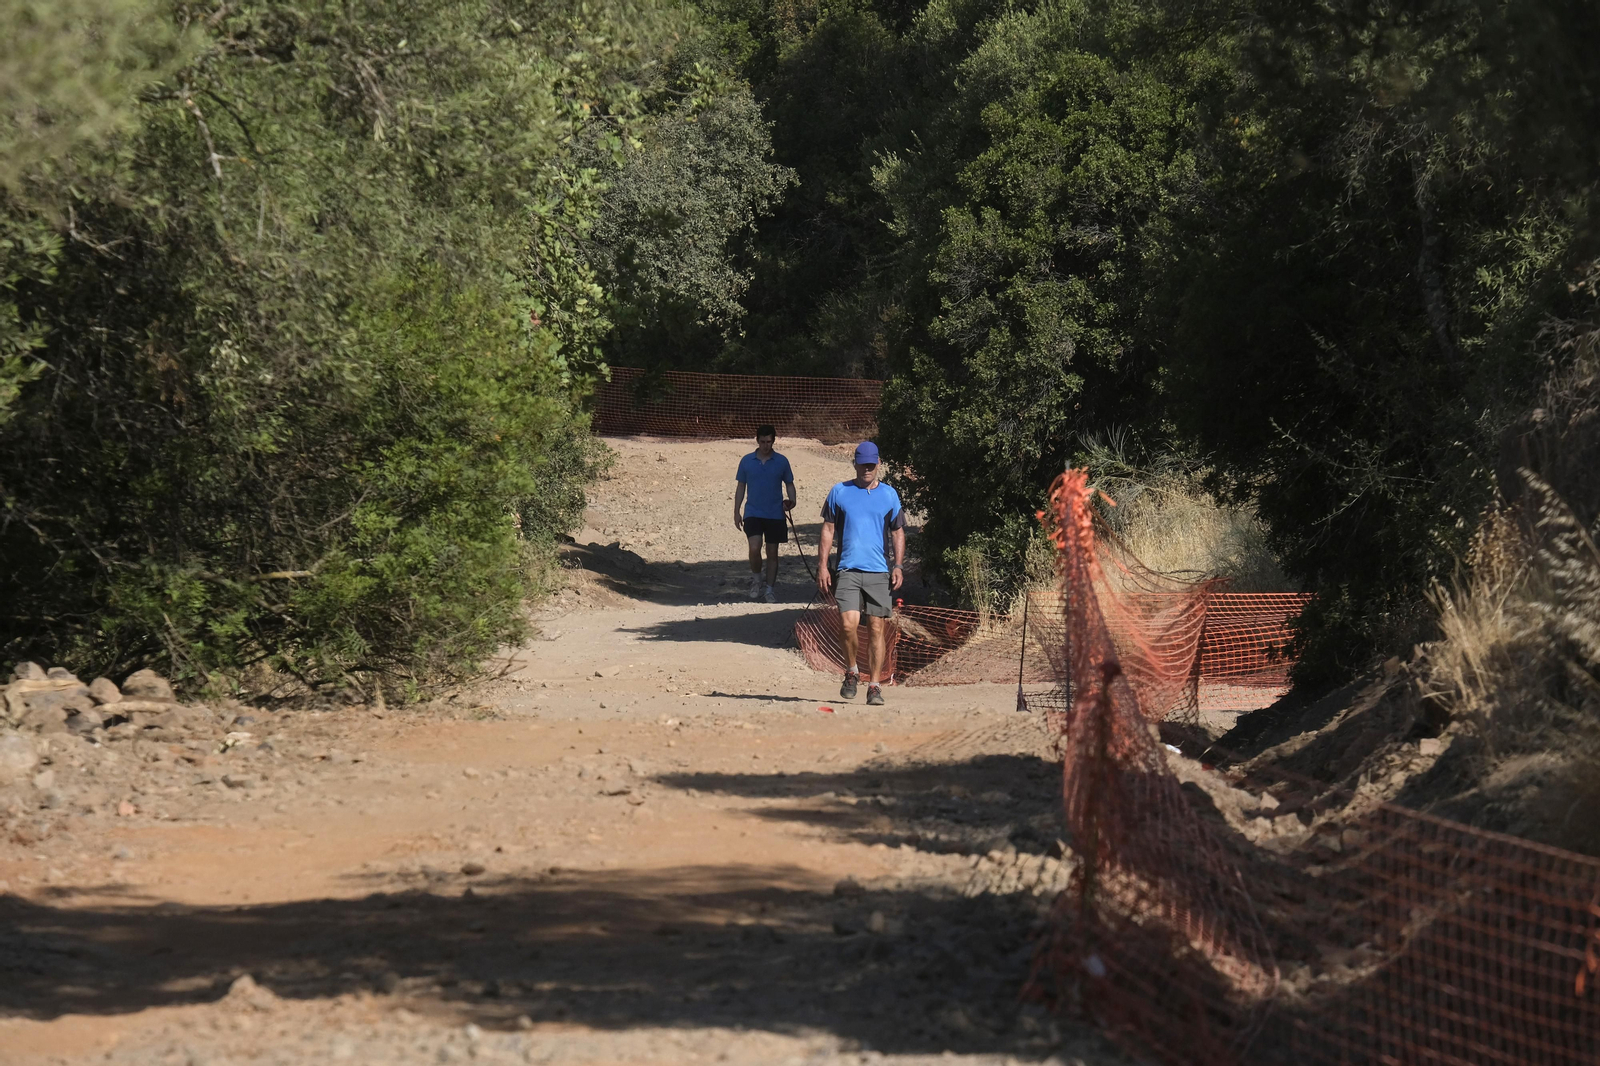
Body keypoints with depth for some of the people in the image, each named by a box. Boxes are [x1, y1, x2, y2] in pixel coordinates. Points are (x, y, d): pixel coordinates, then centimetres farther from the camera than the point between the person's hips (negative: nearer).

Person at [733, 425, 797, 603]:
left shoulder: (781, 462, 1)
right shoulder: (747, 461, 2)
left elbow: (789, 484, 9)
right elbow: (741, 487, 9)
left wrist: (791, 501, -11)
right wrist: (737, 512, 6)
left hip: (775, 515, 1)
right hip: (753, 513, -1)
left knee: (772, 553, 6)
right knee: (754, 548, -18)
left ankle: (770, 589, 18)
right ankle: (756, 579, 7)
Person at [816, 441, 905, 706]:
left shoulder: (889, 495, 10)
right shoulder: (839, 492, 9)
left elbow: (898, 533, 14)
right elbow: (828, 529, 10)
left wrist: (898, 566, 2)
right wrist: (822, 565, 2)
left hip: (879, 572, 1)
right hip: (848, 570, -1)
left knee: (877, 629, -1)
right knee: (849, 625, -14)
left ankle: (874, 686, 5)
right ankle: (851, 672, 10)